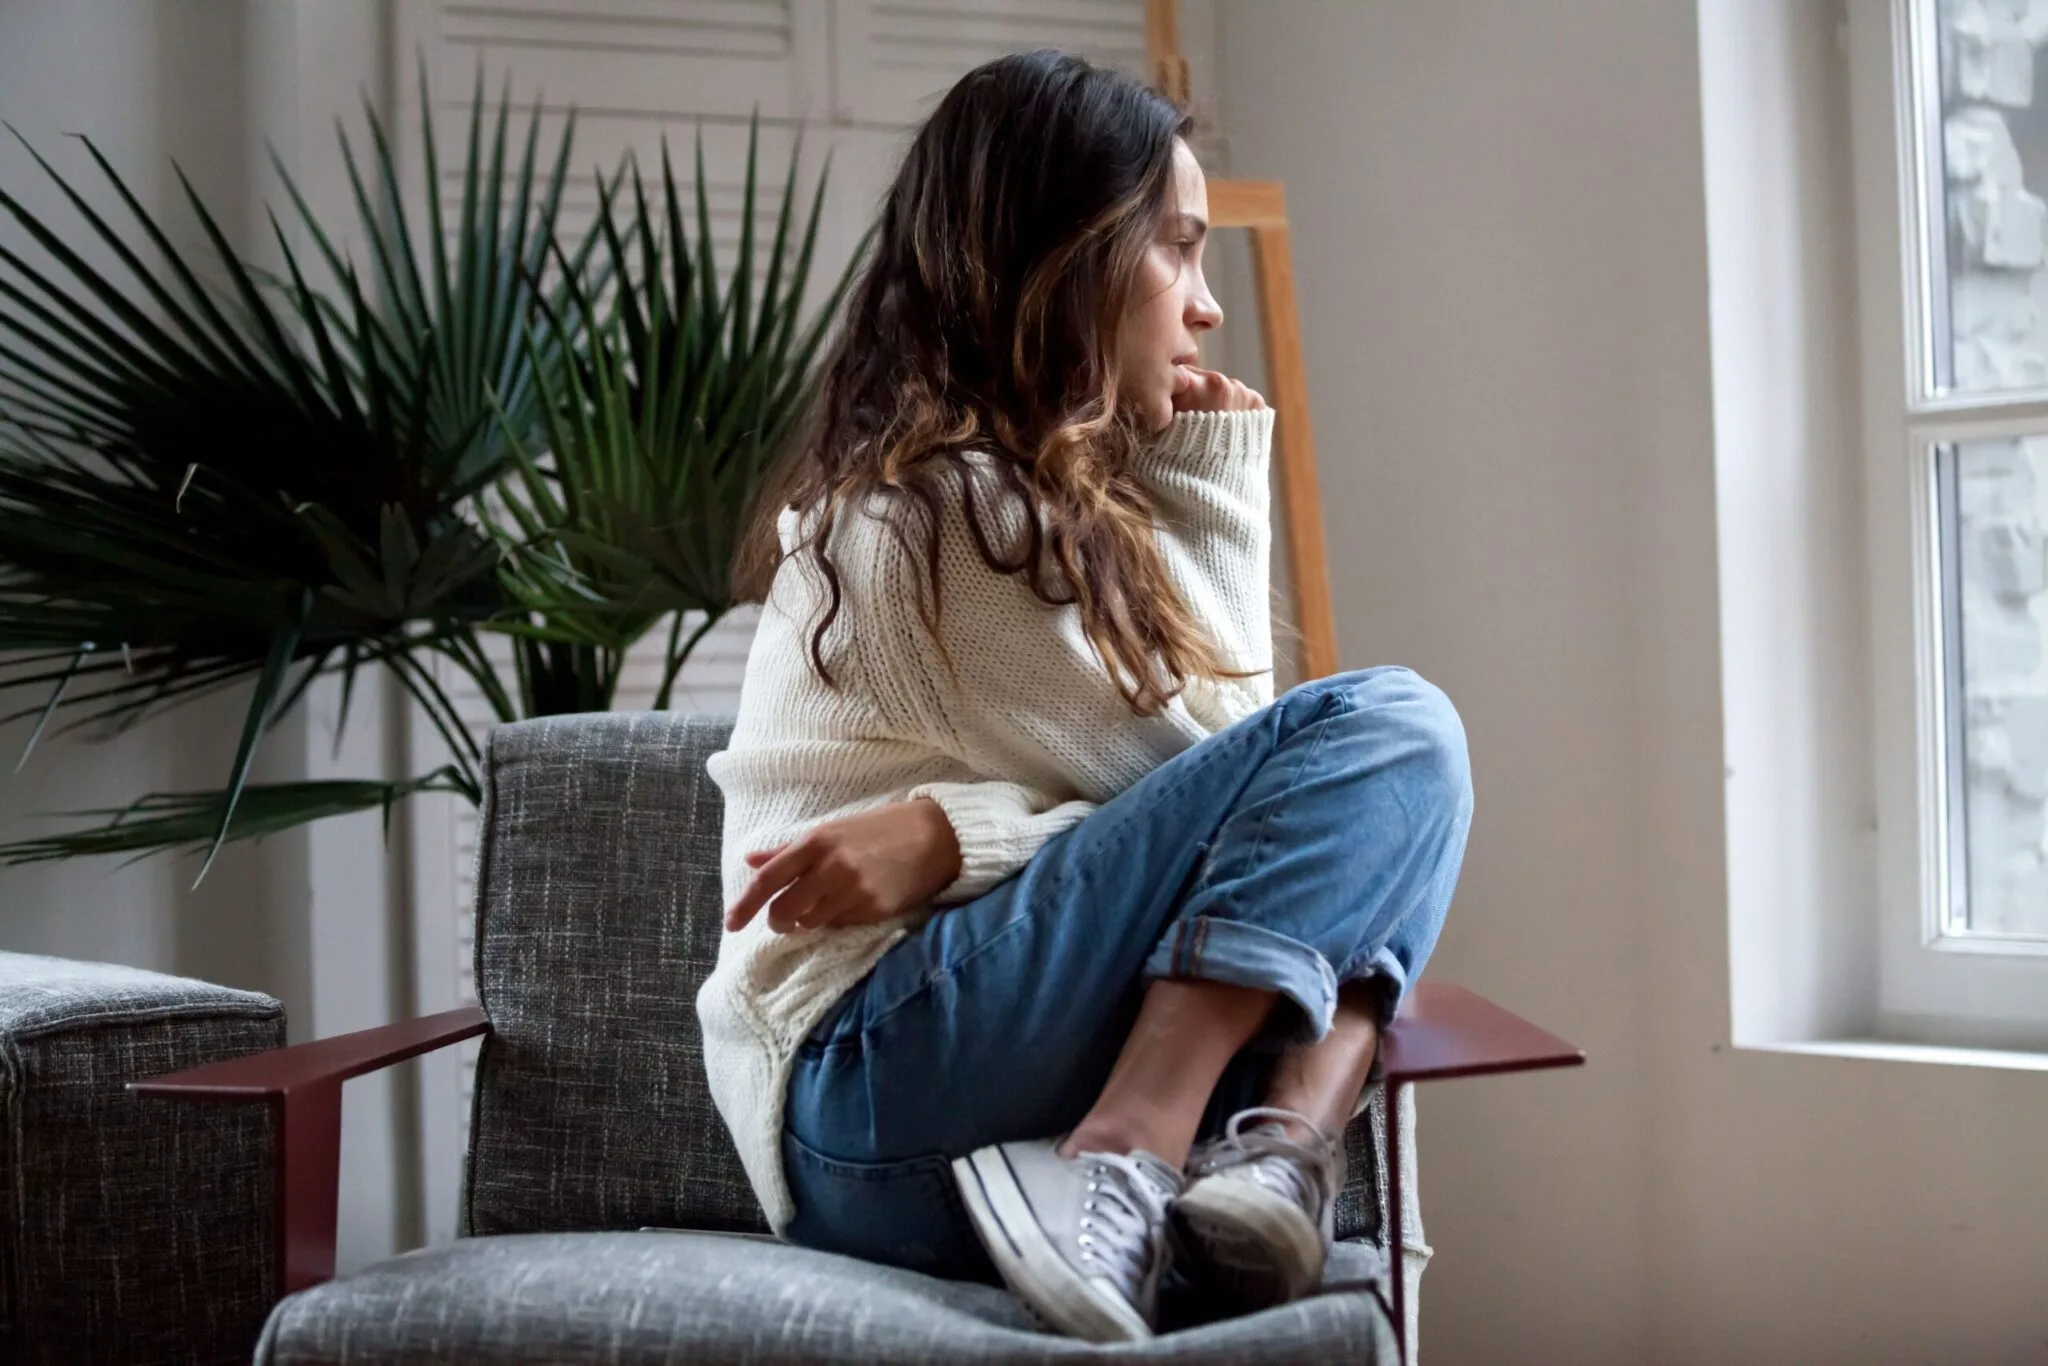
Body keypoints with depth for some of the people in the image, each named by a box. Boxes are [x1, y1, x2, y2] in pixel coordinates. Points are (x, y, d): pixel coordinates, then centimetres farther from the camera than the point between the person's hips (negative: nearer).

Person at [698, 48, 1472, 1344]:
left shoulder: (1030, 490, 19)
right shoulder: (942, 504, -9)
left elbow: (1228, 788, 9)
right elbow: (1200, 776, -5)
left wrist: (1202, 485, -1)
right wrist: (1214, 495, 1)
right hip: (874, 1098, -9)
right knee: (1387, 733, -16)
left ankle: (1282, 1153, -20)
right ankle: (1123, 1183, -27)